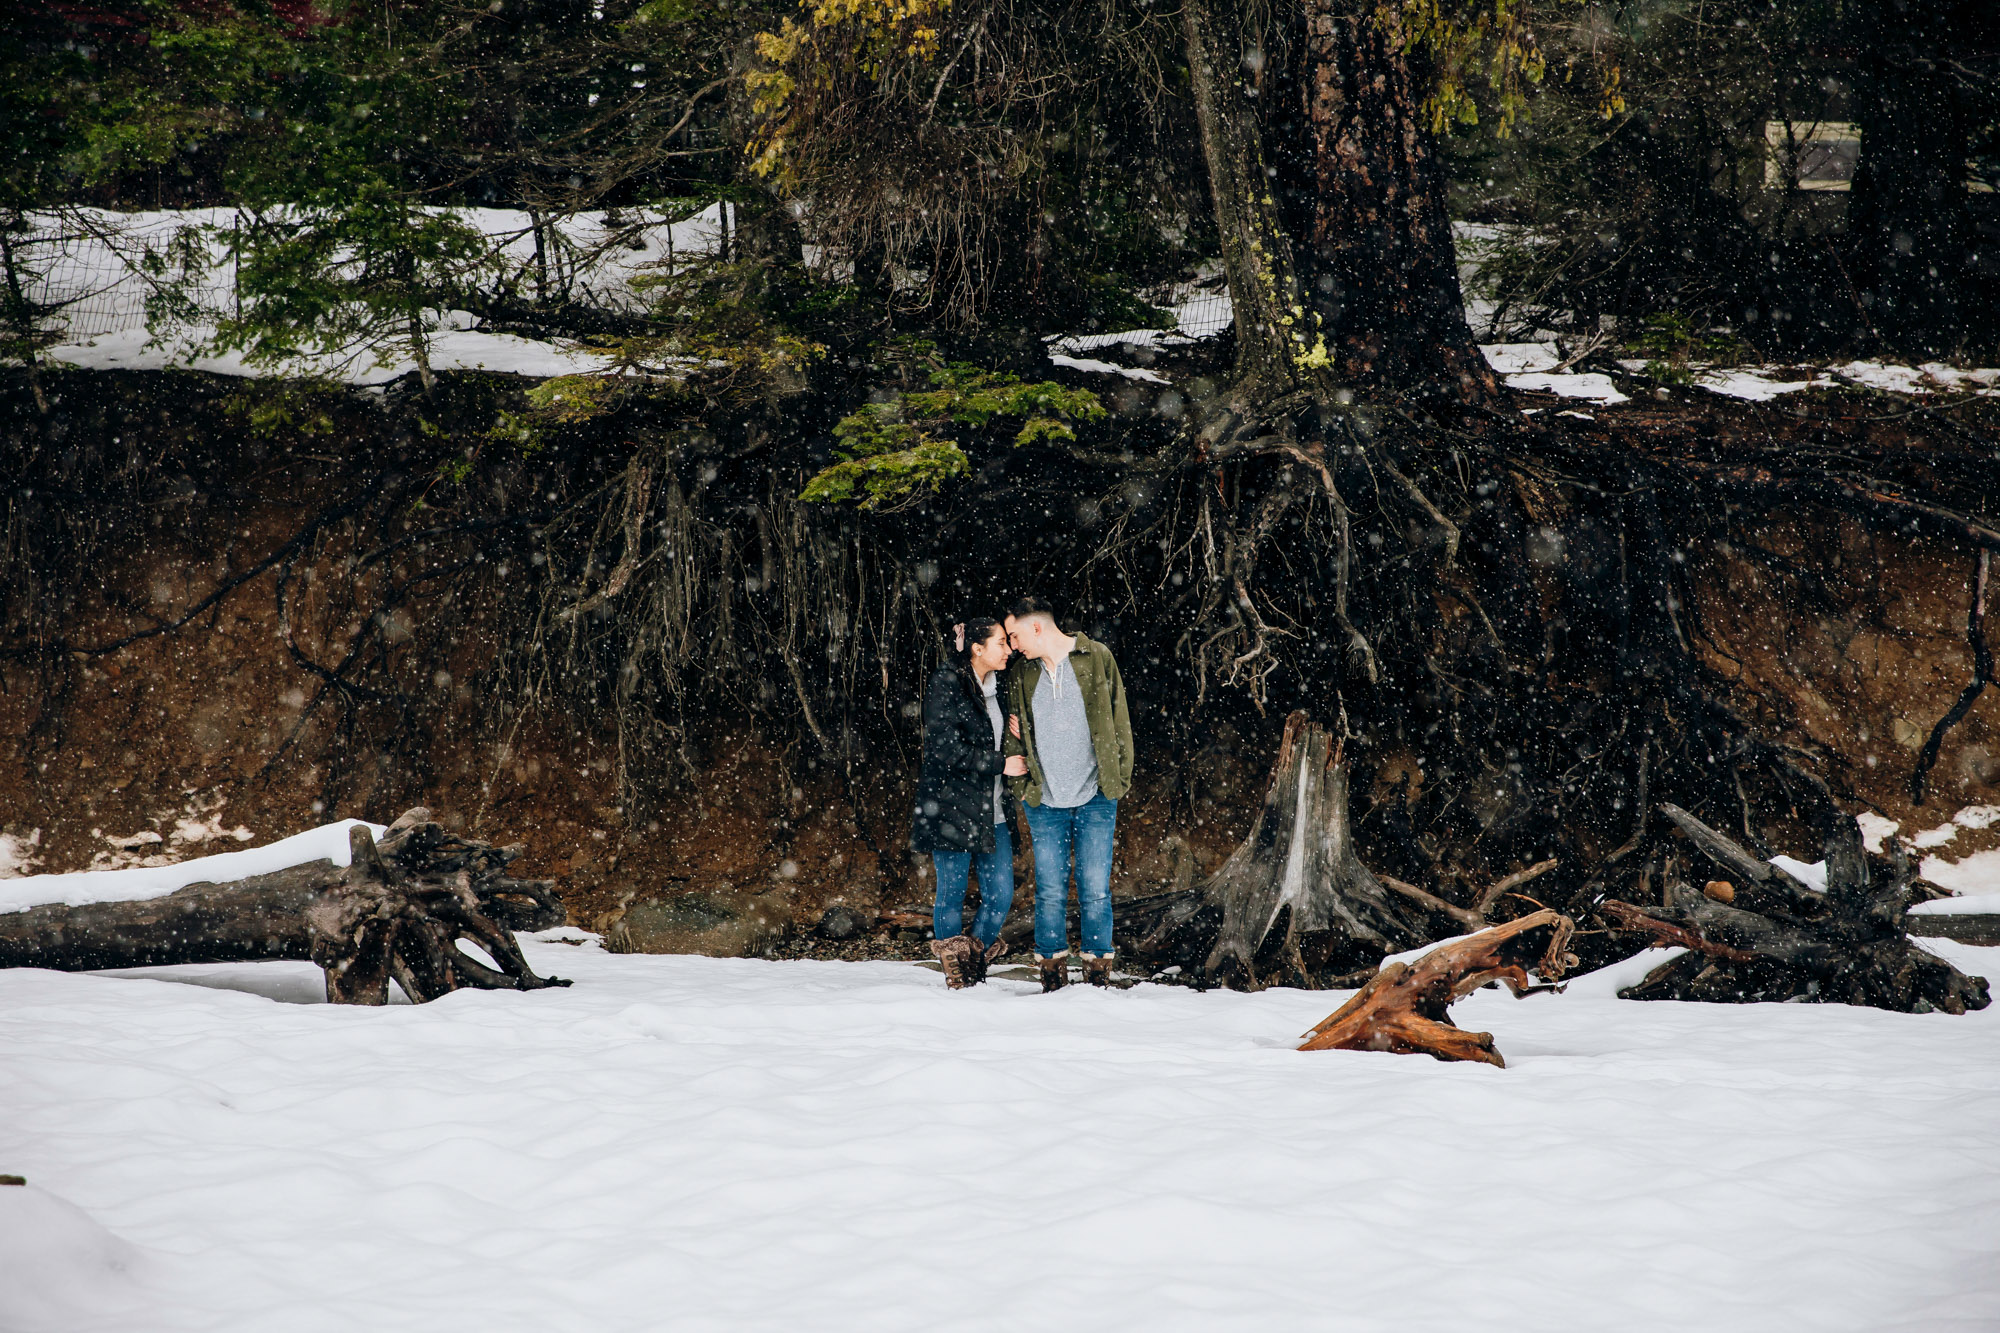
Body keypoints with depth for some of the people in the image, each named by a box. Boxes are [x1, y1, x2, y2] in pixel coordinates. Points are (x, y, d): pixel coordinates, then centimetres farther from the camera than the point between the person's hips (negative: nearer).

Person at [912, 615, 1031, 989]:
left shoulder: (994, 687, 15)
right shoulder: (946, 684, -9)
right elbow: (946, 749, -17)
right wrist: (1000, 763, -14)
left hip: (990, 811, 7)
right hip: (952, 807, -7)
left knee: (1000, 894, 1)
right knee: (952, 893, 0)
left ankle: (975, 969, 14)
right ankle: (956, 978, 8)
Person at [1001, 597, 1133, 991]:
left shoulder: (1096, 659, 1)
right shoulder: (1023, 675, 10)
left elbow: (1118, 722, 4)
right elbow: (1014, 736, 17)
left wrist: (1119, 780, 0)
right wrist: (1023, 786, 2)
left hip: (1095, 799, -2)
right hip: (1044, 803, 2)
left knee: (1095, 890, -2)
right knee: (1050, 892, 1)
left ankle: (1099, 974, 6)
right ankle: (1052, 977, 8)